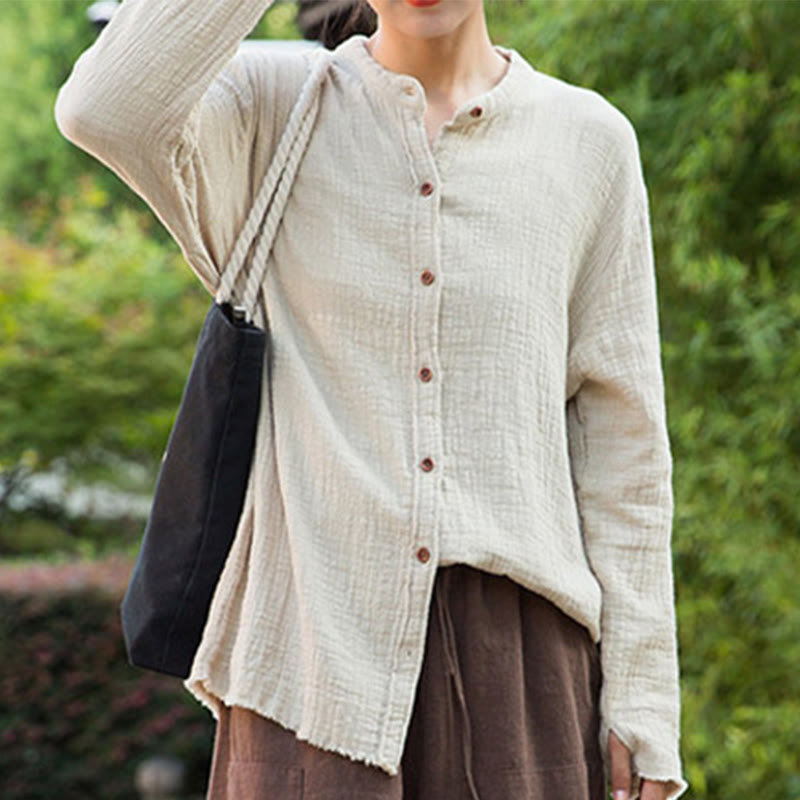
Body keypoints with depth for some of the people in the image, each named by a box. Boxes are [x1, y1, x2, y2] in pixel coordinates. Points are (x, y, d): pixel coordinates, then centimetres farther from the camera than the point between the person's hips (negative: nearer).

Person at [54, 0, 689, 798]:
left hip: (517, 646, 1)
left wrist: (643, 701, 4)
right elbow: (105, 111, -19)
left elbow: (622, 437, 8)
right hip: (317, 639, -1)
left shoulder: (590, 140, 8)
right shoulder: (271, 112, 4)